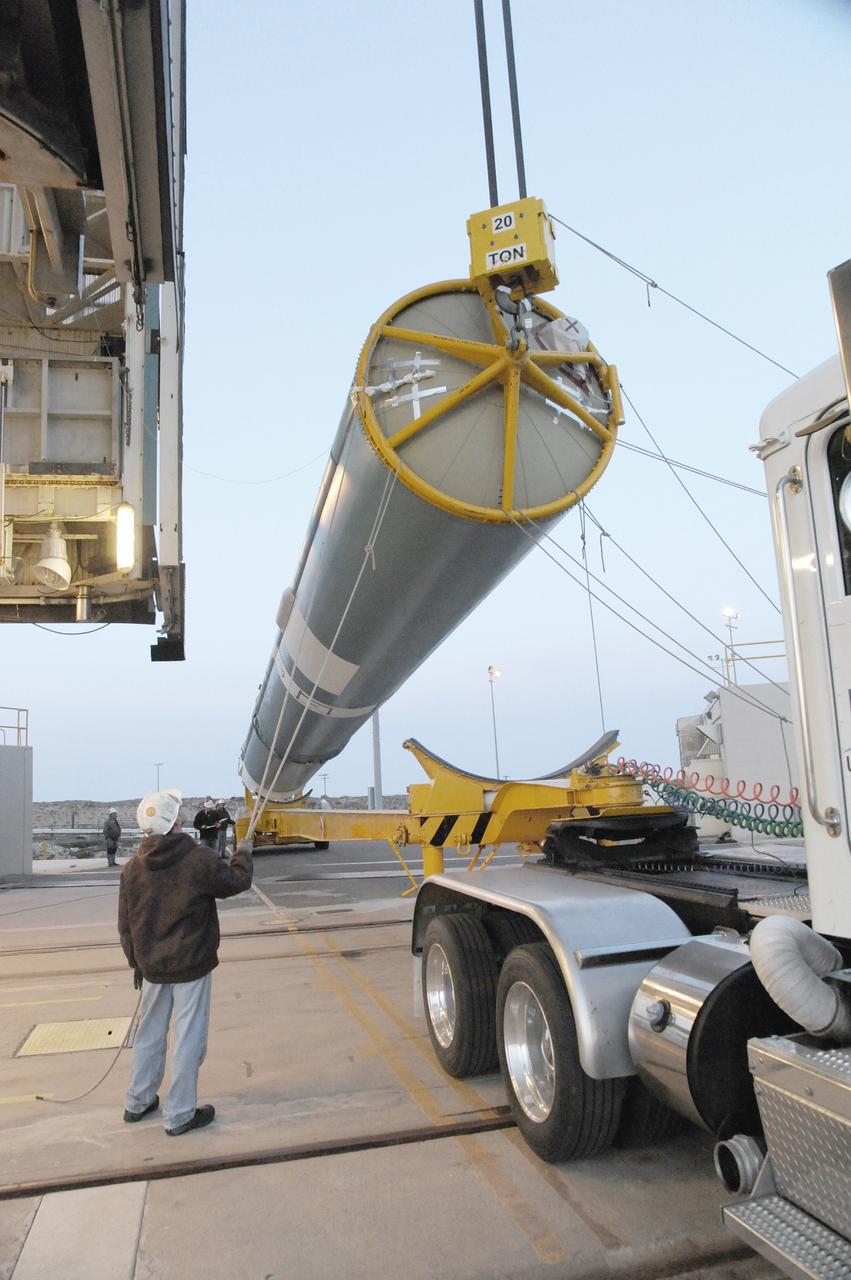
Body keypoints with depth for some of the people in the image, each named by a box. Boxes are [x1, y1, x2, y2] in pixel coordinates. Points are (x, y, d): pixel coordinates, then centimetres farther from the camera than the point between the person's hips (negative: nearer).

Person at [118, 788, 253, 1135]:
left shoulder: (132, 868, -4)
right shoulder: (199, 859, -19)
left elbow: (126, 925, 5)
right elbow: (238, 881, -4)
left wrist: (137, 964, 18)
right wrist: (243, 853, 15)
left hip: (152, 967, 5)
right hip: (191, 966, -5)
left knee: (149, 1035, 21)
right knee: (187, 1039, 6)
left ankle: (138, 1102, 35)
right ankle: (180, 1115, 15)